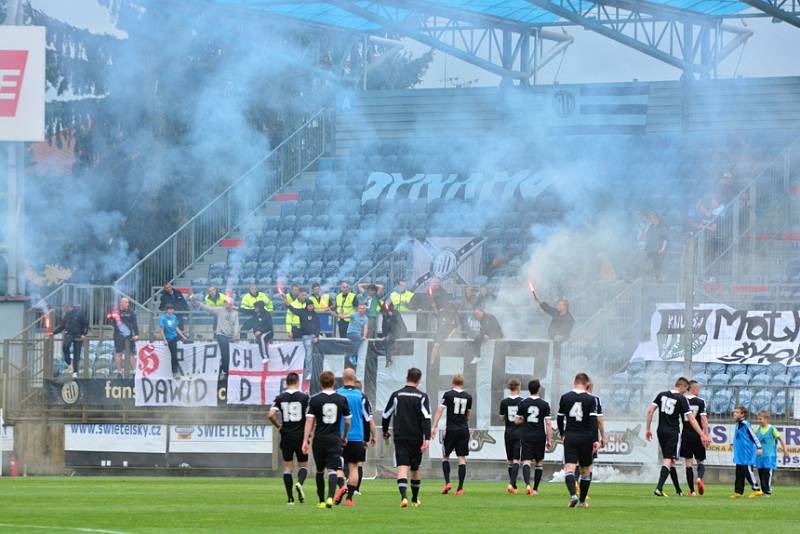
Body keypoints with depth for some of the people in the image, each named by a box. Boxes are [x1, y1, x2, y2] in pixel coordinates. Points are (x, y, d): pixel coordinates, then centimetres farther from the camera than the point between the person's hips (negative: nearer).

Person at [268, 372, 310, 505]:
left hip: (286, 436, 2)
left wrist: (278, 426, 8)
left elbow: (271, 415, -10)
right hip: (301, 437, -2)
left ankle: (290, 498, 5)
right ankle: (299, 483, -22)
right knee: (303, 465, 9)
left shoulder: (280, 398, 0)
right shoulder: (304, 397, -5)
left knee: (288, 467, 9)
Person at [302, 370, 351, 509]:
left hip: (319, 439, 0)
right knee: (332, 470, -6)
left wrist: (305, 440, -7)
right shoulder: (342, 400, 1)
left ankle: (321, 501, 20)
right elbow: (348, 421, 8)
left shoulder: (315, 400, -2)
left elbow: (309, 421, -7)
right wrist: (344, 437, 24)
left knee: (320, 470, 15)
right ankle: (330, 497, -28)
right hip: (335, 439, 0)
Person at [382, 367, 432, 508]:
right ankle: (415, 499, 28)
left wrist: (385, 431, 24)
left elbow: (386, 415, 8)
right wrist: (427, 438, -14)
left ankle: (404, 496, -31)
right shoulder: (422, 397, -1)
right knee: (415, 469, 16)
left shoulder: (396, 395, 2)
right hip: (416, 438, 1)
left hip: (400, 437, -1)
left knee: (402, 467, -9)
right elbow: (427, 418, -10)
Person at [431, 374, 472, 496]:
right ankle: (460, 488, -2)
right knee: (462, 458, 3)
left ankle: (447, 482, -3)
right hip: (464, 430, 2)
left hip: (451, 429, -2)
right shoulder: (468, 397, 7)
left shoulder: (448, 394, -3)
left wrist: (434, 427, -11)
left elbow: (439, 411, -10)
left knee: (445, 456, 12)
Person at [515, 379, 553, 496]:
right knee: (539, 462, 14)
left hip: (526, 436, 0)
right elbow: (548, 423, -5)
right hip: (540, 437, 0)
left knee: (526, 461, -4)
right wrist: (549, 440, -1)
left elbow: (517, 421, 7)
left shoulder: (523, 404, 1)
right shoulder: (544, 404, -4)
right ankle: (535, 488, 16)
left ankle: (527, 484, -28)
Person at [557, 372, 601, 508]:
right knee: (586, 470, 15)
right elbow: (594, 421, -11)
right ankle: (582, 501, 21)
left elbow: (560, 419, 10)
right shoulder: (591, 399, -4)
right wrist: (595, 440, -12)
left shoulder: (565, 398, 3)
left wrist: (562, 434, 26)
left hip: (570, 437, 1)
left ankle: (573, 494, -30)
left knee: (569, 469, -6)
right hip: (586, 438, -1)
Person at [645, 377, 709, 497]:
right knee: (669, 460, -7)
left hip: (661, 432, 5)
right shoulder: (682, 399, -7)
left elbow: (650, 411, 1)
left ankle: (678, 490, 21)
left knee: (669, 460, 14)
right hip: (673, 432, -5)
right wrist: (702, 435, -8)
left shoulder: (661, 395, 6)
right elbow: (691, 419, -10)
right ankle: (659, 489, -24)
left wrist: (647, 429, 7)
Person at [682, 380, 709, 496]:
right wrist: (706, 435, -7)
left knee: (689, 463, 4)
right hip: (697, 436, -1)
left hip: (686, 435, 1)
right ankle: (700, 478, -18)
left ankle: (691, 490, 0)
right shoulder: (700, 402, -5)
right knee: (700, 461, 13)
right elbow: (703, 419, -10)